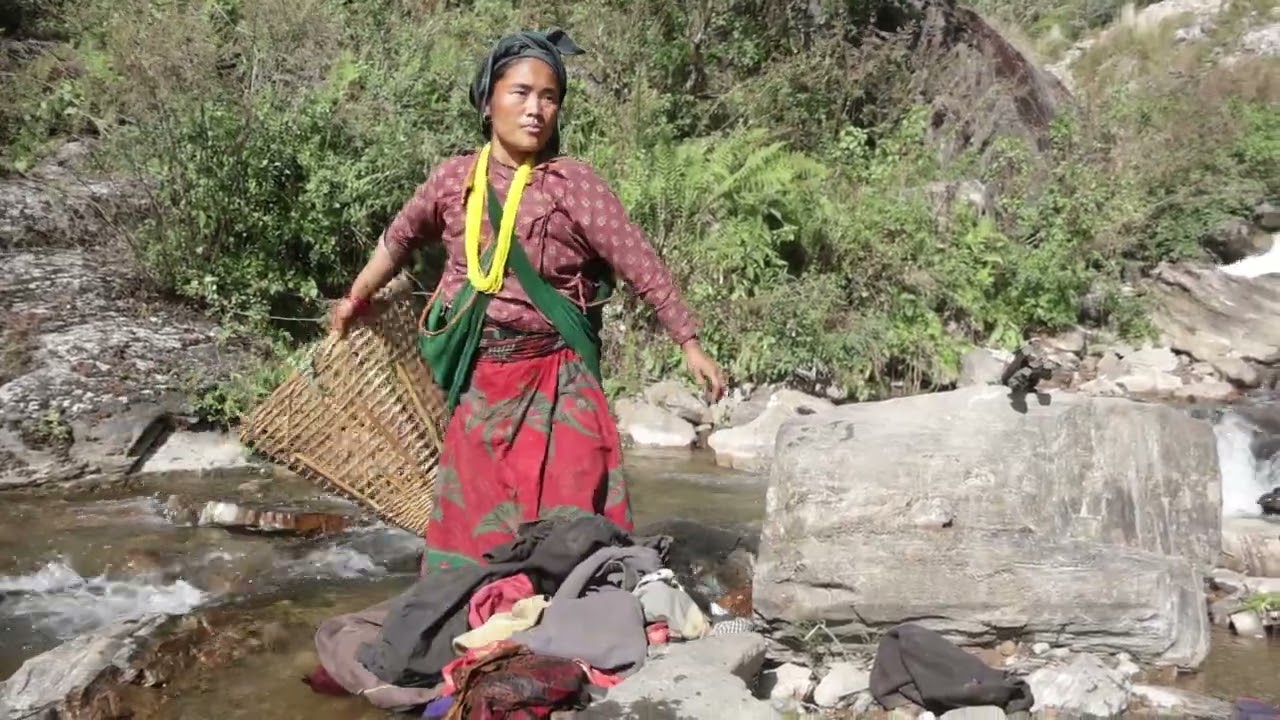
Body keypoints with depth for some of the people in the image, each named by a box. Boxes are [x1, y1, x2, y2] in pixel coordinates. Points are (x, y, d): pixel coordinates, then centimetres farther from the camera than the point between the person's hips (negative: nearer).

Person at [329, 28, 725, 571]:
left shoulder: (572, 183, -11)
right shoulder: (454, 178, 0)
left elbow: (640, 264, -10)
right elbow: (400, 237, 19)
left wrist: (690, 344, -12)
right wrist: (356, 298, 30)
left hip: (554, 380, -3)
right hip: (479, 380, 4)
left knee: (565, 517, -5)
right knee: (471, 516, 15)